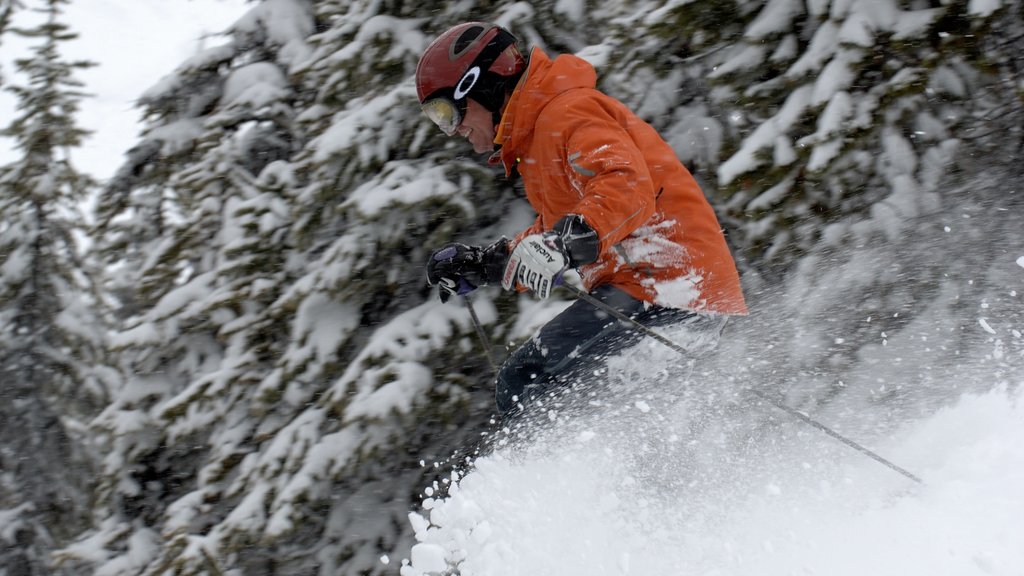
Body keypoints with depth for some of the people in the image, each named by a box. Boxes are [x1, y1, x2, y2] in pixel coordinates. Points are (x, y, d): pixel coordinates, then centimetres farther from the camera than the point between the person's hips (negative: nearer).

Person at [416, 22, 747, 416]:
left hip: (665, 285, -11)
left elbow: (627, 187, -26)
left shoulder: (566, 113, -8)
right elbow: (552, 230, 32)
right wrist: (481, 265, 21)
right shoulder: (534, 133, 25)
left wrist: (565, 241, -41)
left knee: (523, 385, -18)